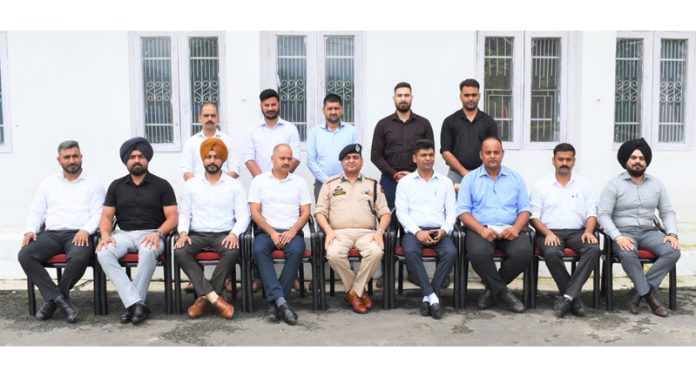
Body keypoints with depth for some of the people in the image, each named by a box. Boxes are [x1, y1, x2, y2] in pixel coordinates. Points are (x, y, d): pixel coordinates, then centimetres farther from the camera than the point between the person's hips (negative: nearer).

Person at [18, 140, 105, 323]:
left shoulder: (93, 184, 11)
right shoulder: (47, 183, 22)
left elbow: (98, 214, 2)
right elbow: (36, 211, 18)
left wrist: (86, 230, -18)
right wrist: (30, 230, -2)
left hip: (78, 234, -3)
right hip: (51, 234, 3)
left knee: (79, 257, -37)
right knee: (25, 255, -26)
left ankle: (52, 300, -16)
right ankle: (60, 299, -25)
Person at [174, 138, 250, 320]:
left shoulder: (234, 185, 8)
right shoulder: (191, 184, 12)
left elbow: (243, 215, 1)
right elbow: (184, 213, 9)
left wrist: (234, 233, -17)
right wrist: (183, 232, -10)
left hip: (224, 234, -1)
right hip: (197, 234, 1)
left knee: (233, 252, -34)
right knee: (179, 251, -30)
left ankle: (204, 296, -21)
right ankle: (214, 296, -29)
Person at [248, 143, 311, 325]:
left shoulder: (299, 182, 15)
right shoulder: (259, 180, 11)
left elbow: (305, 213, 8)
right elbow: (255, 212, 3)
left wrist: (292, 231, -10)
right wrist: (272, 233, -11)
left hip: (292, 231, 1)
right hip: (267, 230, 0)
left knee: (297, 250, -33)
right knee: (259, 249, -34)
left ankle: (275, 302, -26)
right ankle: (280, 300, -37)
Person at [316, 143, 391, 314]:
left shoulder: (373, 184, 20)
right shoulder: (330, 184, 18)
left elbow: (385, 212, 13)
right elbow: (320, 211, 11)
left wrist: (380, 231, -6)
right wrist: (328, 230, -7)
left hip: (366, 232, 1)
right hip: (339, 232, 0)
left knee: (376, 252, -33)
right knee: (334, 254, -33)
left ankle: (354, 292, -12)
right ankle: (359, 291, -10)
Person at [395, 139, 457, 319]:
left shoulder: (445, 182, 18)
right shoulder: (405, 182, 13)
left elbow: (451, 211, 11)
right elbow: (402, 212, 3)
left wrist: (444, 230, -9)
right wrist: (417, 232, -13)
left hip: (439, 231, 1)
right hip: (414, 230, -1)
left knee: (451, 252, -30)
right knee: (410, 251, -35)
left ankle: (427, 297, -19)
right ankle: (432, 296, -27)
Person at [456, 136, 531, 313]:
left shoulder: (516, 178, 17)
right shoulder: (470, 179, 11)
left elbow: (524, 209, 10)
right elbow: (463, 211, 2)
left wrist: (516, 228, -11)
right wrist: (481, 229, -15)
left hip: (510, 230, 2)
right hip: (480, 229, -2)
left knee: (524, 252, -29)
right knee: (478, 253, -35)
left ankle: (492, 288, -5)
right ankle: (503, 291, -11)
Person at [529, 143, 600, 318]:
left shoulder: (584, 185, 16)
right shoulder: (542, 185, 9)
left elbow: (591, 213, 10)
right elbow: (533, 216, 3)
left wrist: (588, 231, -11)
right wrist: (547, 233, -15)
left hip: (577, 231, 2)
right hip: (549, 232, -2)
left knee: (594, 249, -31)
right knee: (552, 253, -36)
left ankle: (566, 296, -28)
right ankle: (574, 297, -19)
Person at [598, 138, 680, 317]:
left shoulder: (656, 184, 13)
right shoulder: (614, 185, -1)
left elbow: (667, 212, 12)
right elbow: (603, 215, -8)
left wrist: (673, 233, -7)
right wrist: (617, 237, -24)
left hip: (649, 232, 4)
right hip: (624, 232, -4)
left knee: (672, 252, -24)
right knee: (628, 254, -37)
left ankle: (638, 291, -19)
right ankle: (649, 294, -18)